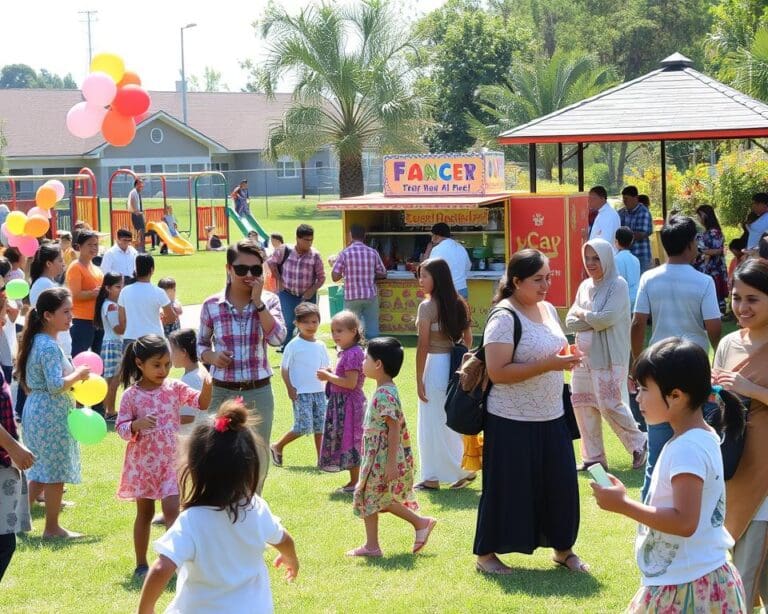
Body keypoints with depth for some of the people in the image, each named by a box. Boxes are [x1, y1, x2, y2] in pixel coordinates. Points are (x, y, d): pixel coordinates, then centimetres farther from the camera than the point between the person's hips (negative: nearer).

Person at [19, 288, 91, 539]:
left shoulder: (37, 341, 11)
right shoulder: (49, 346, -20)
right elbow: (56, 385, -27)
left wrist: (73, 377, 13)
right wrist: (78, 375, -12)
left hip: (37, 412, 10)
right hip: (52, 416, -10)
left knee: (41, 471, 17)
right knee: (55, 472, 1)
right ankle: (52, 528, 9)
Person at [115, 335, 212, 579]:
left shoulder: (174, 388, 0)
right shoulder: (131, 395, -6)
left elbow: (201, 404, -2)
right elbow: (121, 428, -7)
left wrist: (207, 388, -22)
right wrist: (137, 424, -28)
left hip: (170, 461, 0)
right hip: (143, 463, 0)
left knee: (171, 509, -11)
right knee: (145, 513, 11)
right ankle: (141, 565, 21)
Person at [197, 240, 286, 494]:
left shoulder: (269, 301, -2)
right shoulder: (212, 305, -2)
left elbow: (277, 338, -18)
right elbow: (201, 344, 9)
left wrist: (258, 302, -20)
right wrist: (211, 356, -13)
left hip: (258, 392, 1)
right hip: (222, 392, 0)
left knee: (258, 460, 11)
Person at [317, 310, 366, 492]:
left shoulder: (353, 354, -19)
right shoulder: (346, 353, 14)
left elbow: (350, 383, -25)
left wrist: (328, 377, -17)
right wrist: (331, 375, 6)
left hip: (349, 403, -11)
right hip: (341, 403, 11)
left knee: (350, 442, -5)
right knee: (347, 442, 14)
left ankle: (355, 482, 0)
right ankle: (354, 481, 20)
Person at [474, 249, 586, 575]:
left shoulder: (549, 310, 9)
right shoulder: (504, 318, -16)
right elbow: (497, 372, -23)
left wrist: (566, 358, 4)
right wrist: (548, 365, -26)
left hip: (551, 417, 7)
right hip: (512, 422, -7)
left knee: (561, 483, 8)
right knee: (507, 487, 2)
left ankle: (563, 548, 24)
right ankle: (486, 554, 15)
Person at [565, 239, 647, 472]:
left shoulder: (618, 285, -8)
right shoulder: (585, 286, 12)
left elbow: (606, 318, -20)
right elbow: (570, 322, 6)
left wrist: (581, 313, -4)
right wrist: (593, 319, -11)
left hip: (609, 358, -7)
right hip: (583, 357, 7)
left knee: (609, 406, -9)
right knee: (582, 405, 5)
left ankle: (639, 444, 13)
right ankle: (593, 458, 15)